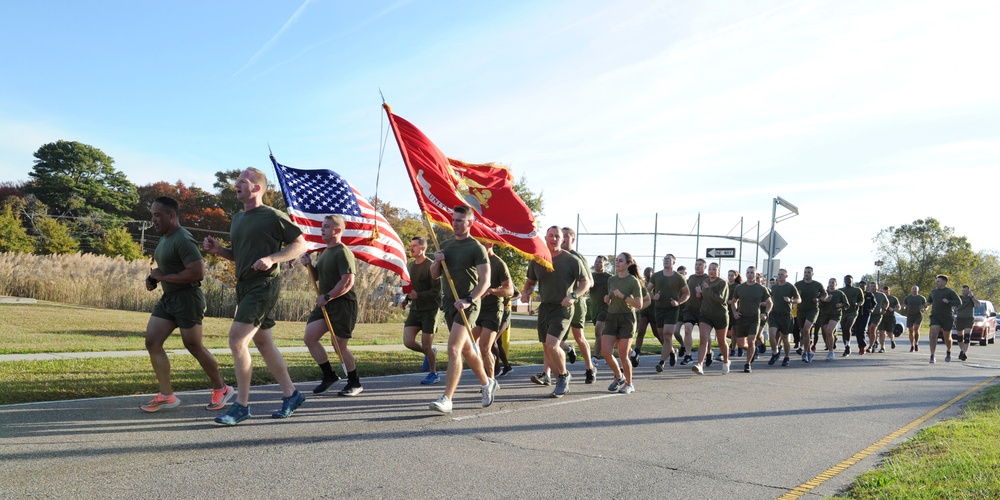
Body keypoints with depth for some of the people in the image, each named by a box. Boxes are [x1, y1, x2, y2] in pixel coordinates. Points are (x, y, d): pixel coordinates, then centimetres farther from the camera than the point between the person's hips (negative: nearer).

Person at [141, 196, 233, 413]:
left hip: (187, 299, -9)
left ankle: (221, 389, 18)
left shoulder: (183, 240, -19)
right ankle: (167, 395, 7)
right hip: (168, 298, 9)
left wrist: (163, 277, -19)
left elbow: (198, 273, -28)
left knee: (194, 347, 1)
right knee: (152, 342, 1)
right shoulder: (165, 238, 12)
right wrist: (153, 277, 7)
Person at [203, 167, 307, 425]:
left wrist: (272, 259, -20)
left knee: (237, 339, -14)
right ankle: (291, 394, 23)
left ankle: (241, 405, -4)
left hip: (264, 285, -9)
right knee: (263, 342, 12)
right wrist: (218, 250, 5)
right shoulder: (237, 218, 16)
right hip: (244, 285, 9)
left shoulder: (272, 217, -9)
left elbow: (300, 244, -8)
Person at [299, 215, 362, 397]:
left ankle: (355, 383, 14)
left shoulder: (342, 252, -14)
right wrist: (309, 265, 5)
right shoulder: (325, 252, 16)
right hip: (326, 304, 9)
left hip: (343, 304, -9)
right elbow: (317, 277, 24)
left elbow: (348, 281, -23)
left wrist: (327, 297, -21)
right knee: (309, 337, 0)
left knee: (339, 345, -4)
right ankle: (329, 375, 14)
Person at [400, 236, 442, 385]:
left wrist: (418, 295, -25)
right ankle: (430, 353, 23)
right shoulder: (409, 266, 12)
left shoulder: (430, 266, -12)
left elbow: (437, 290, -16)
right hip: (415, 309, 7)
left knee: (426, 346, -4)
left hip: (430, 310, -7)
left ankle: (433, 374, 17)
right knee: (408, 342, -6)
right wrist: (406, 300, 9)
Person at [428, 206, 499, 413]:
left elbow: (485, 281, -15)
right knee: (466, 349, 17)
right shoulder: (447, 246, 13)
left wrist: (468, 300, -27)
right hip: (449, 302, 7)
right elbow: (435, 276, 16)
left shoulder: (476, 248, -8)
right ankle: (487, 383, 36)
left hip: (467, 305, -7)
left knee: (453, 349, -16)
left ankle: (447, 399, -16)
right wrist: (436, 262, -5)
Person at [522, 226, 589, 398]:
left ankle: (563, 375, 1)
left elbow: (585, 282, -1)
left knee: (551, 344, -20)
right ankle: (546, 375, 30)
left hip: (562, 308, -5)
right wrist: (525, 292, -2)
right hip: (544, 306, 6)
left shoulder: (572, 260, -7)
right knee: (546, 345, 13)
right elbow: (530, 281, 19)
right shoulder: (536, 260, 6)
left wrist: (573, 296, -18)